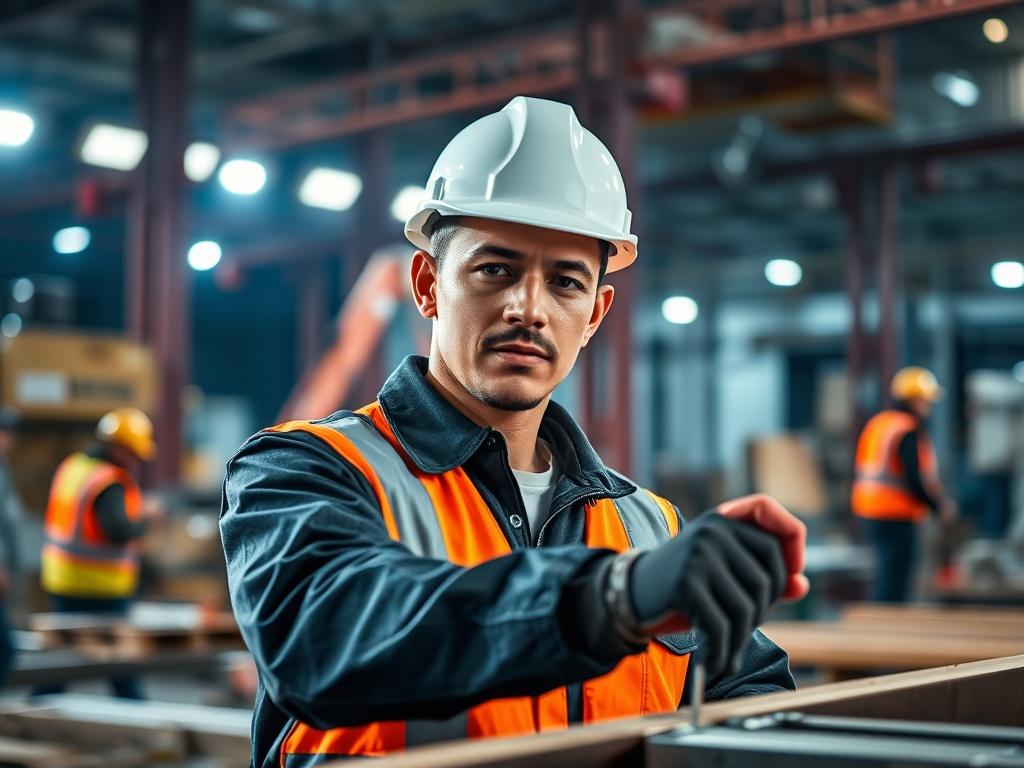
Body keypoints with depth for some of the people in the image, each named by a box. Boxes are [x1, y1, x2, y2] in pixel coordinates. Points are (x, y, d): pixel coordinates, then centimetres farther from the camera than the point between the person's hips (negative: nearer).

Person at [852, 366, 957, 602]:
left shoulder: (876, 423, 11)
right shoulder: (911, 432, -15)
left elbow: (860, 471, 15)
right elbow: (916, 480, -19)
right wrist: (941, 506, -5)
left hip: (868, 513, 9)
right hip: (897, 518, -9)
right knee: (894, 584, -5)